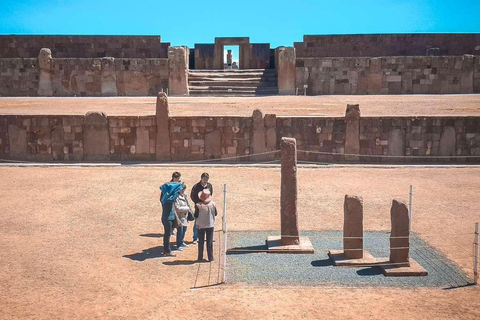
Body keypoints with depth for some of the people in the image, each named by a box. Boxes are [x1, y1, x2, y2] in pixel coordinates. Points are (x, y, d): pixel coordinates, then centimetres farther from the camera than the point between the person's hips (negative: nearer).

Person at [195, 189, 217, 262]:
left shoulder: (198, 205, -19)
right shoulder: (213, 204, -11)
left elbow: (196, 215, -12)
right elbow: (215, 214, 1)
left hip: (201, 226, -1)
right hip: (210, 225, 1)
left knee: (201, 242, 11)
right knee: (210, 242, 11)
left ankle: (200, 257, 16)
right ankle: (210, 258, 14)